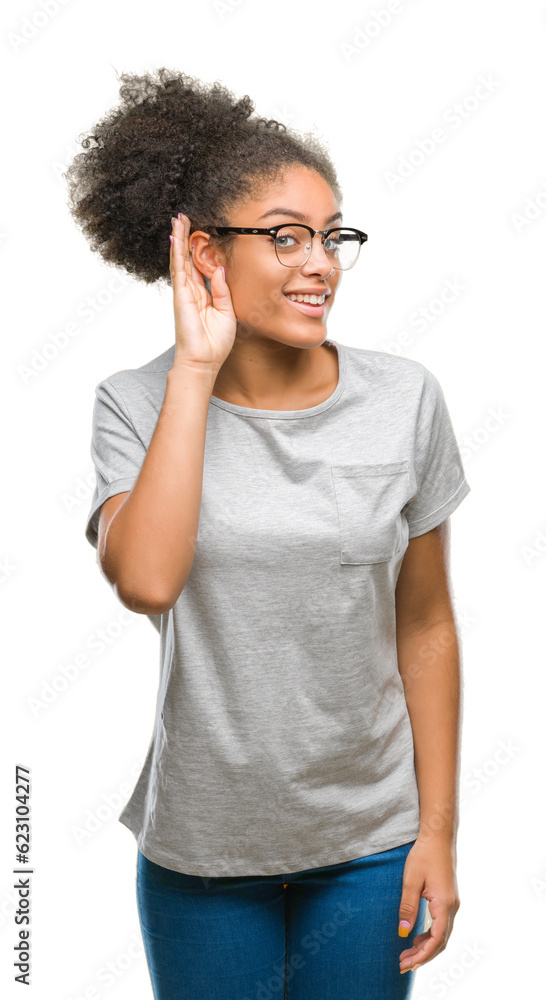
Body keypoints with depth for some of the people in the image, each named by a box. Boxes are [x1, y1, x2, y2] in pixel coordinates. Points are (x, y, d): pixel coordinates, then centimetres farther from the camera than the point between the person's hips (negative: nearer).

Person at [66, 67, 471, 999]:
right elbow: (146, 581, -28)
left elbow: (425, 625, -1)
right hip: (201, 848, -1)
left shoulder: (405, 400, -7)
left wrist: (439, 829, 0)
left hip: (369, 846, 1)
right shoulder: (136, 406, -10)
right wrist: (196, 369, -23)